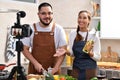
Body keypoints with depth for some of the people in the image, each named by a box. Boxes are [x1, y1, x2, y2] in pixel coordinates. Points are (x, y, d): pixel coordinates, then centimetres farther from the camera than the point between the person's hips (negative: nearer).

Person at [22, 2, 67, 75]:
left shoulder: (59, 29, -2)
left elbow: (63, 51, -4)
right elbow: (25, 49, 1)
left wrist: (56, 68, -14)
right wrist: (35, 63, -11)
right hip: (34, 70, 1)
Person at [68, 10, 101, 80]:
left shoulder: (94, 36, -7)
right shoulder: (72, 34, 3)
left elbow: (98, 57, -4)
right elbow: (72, 53, 11)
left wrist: (90, 53, -22)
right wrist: (66, 52, -9)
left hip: (89, 70, -3)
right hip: (76, 68, 3)